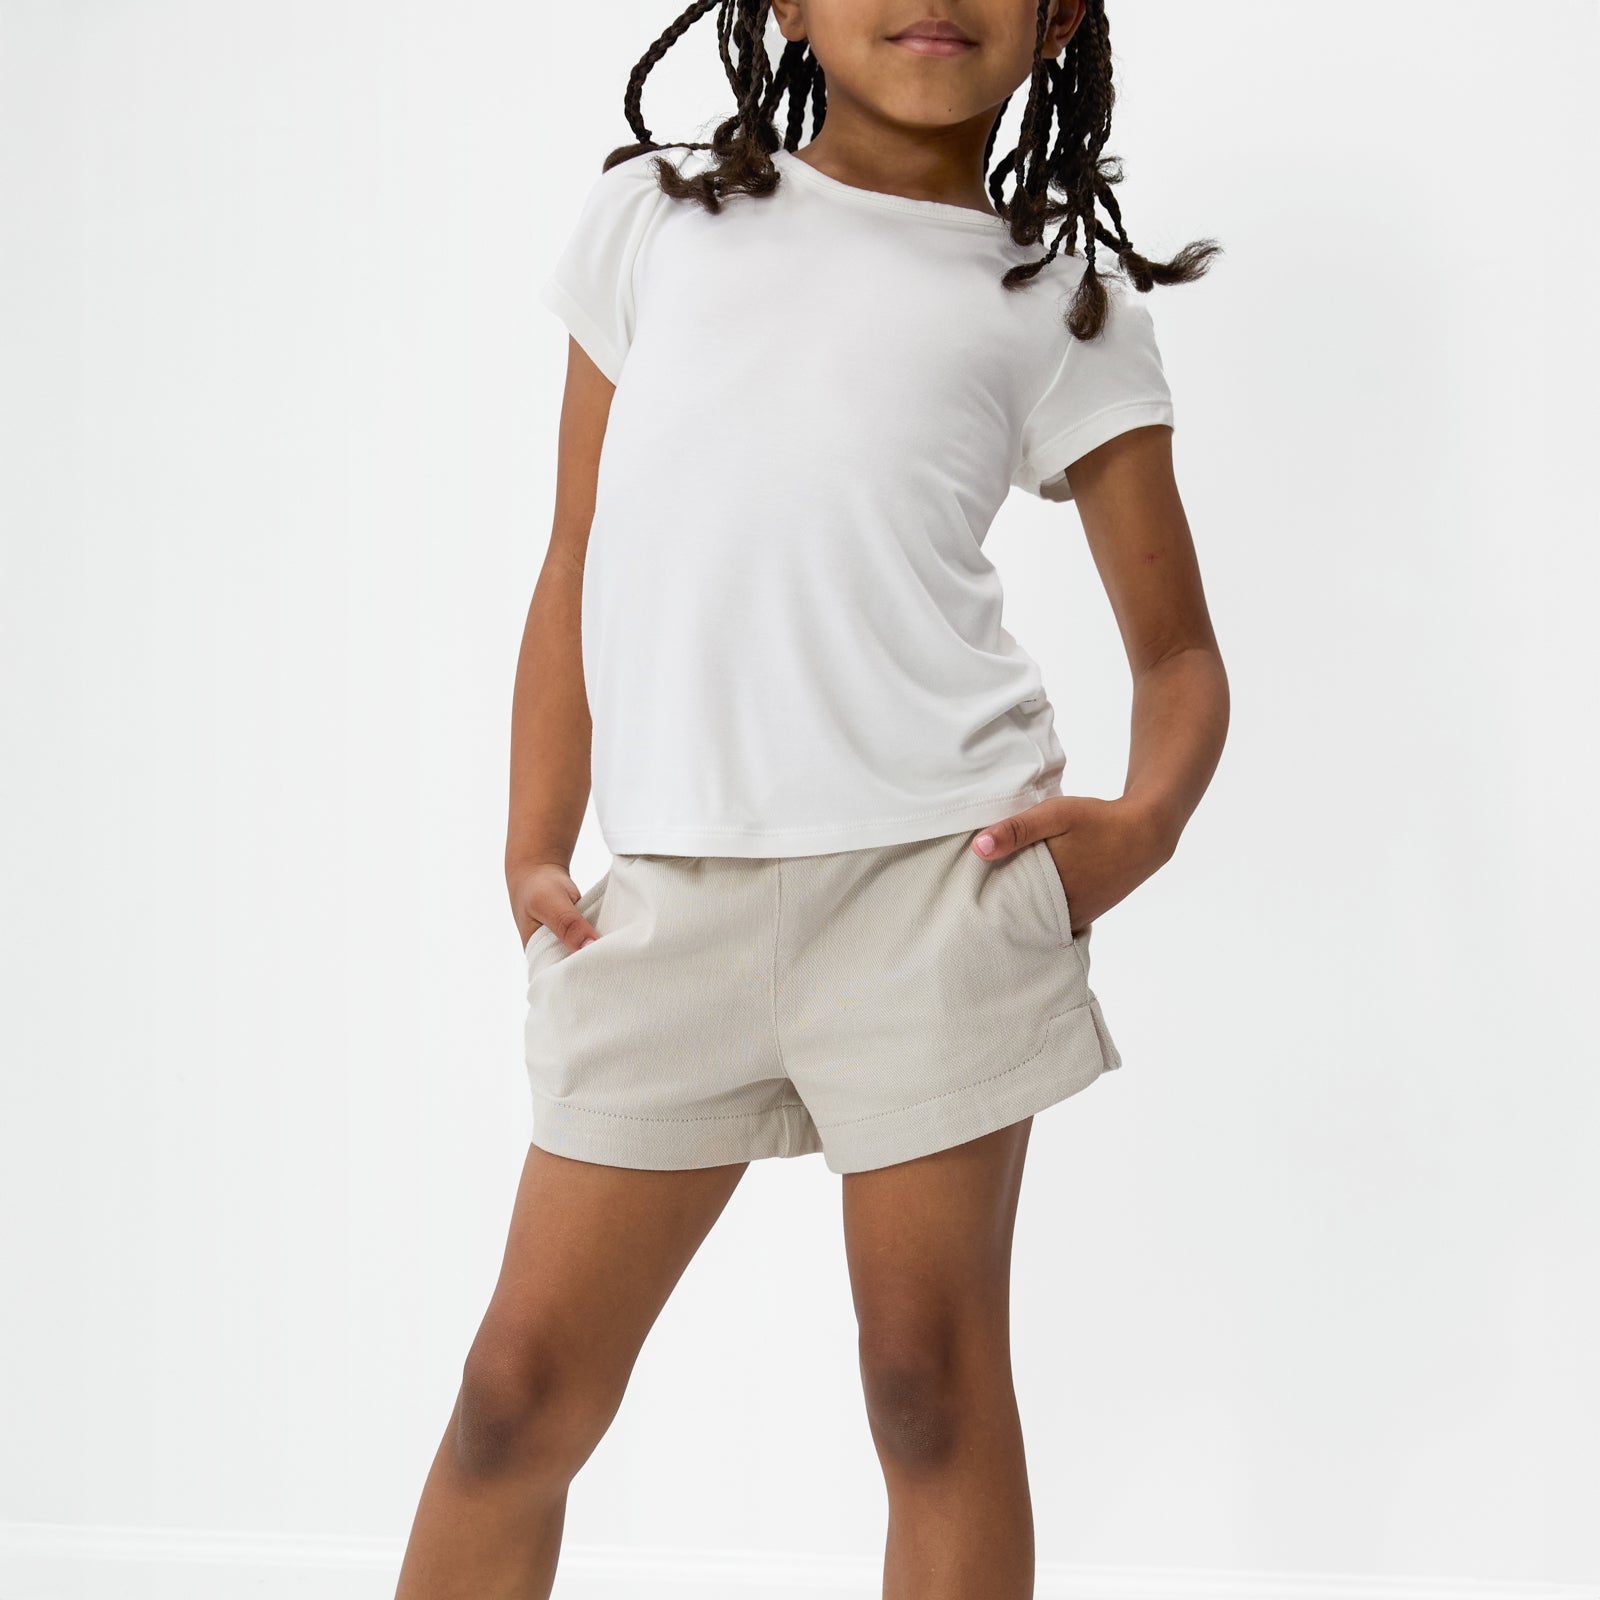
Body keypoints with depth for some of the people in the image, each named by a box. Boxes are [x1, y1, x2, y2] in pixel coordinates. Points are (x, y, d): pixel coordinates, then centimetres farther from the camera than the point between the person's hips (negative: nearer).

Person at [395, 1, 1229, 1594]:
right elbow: (577, 564, 16)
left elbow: (1177, 648, 11)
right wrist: (532, 852, 9)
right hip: (667, 898, 2)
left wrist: (1145, 820, -9)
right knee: (523, 1386, 4)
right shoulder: (653, 215, 15)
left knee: (931, 1376, 3)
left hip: (932, 873, -2)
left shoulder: (1060, 299, 9)